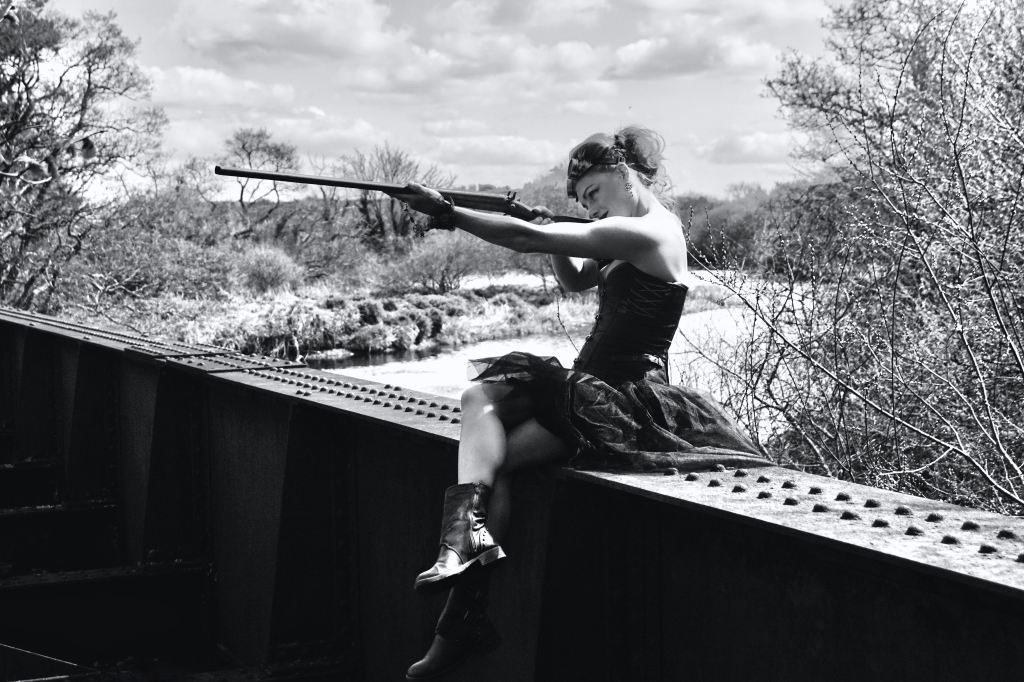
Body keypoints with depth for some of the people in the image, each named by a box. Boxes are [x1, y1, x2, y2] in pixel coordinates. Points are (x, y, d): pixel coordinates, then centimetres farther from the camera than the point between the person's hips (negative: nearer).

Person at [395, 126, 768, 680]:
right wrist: (556, 237, 4)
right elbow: (575, 280, 25)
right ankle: (468, 527, -18)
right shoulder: (629, 238, 14)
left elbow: (529, 239, -21)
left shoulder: (647, 233, -17)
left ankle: (465, 619, -12)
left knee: (497, 459, -15)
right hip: (591, 384, 10)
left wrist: (449, 213, -15)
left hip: (623, 401, -10)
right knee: (482, 396, -3)